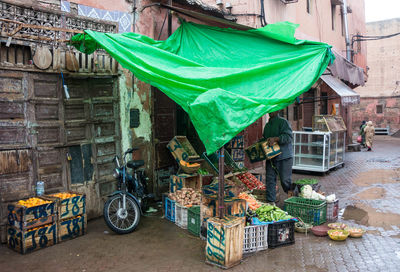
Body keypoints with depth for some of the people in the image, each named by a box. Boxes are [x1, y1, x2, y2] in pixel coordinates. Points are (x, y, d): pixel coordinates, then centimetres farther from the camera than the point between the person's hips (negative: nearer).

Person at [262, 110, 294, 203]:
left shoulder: (283, 122, -6)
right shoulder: (267, 125, 18)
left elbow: (289, 136, -18)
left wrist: (275, 139, -29)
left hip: (284, 157, -6)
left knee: (285, 179, -2)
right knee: (270, 179, 5)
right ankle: (270, 201, 13)